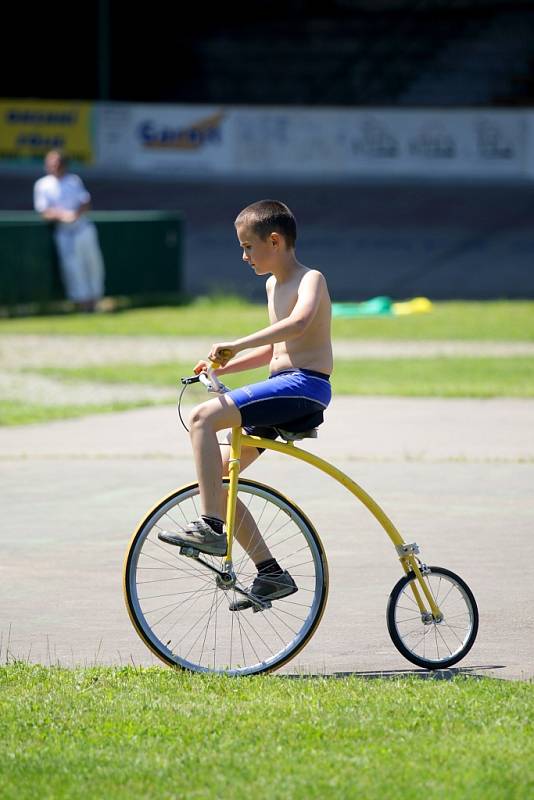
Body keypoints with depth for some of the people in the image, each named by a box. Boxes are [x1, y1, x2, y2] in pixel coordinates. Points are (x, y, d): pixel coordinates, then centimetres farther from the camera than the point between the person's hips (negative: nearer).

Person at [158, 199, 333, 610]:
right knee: (217, 474, 5)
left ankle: (211, 527, -26)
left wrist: (236, 345, -33)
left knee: (202, 417, -25)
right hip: (282, 386, 10)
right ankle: (270, 572, 9)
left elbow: (298, 323, -32)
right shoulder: (274, 285, 21)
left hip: (305, 386, -10)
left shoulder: (310, 279, -9)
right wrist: (223, 366, 19)